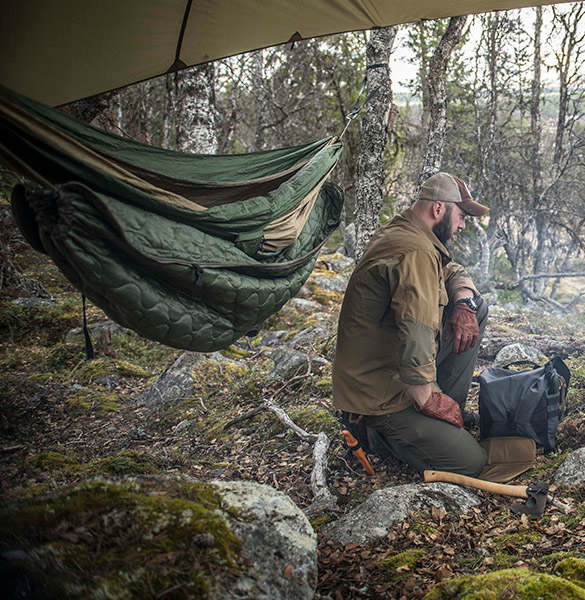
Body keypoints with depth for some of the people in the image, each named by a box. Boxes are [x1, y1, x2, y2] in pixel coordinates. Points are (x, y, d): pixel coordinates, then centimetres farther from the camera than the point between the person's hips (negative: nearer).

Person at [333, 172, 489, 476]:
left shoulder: (399, 233, 8)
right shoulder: (416, 253, -26)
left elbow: (455, 273, 20)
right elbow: (416, 339, -34)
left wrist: (464, 304, -1)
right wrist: (428, 399, -21)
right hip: (379, 392, -10)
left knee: (477, 307, 9)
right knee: (471, 462, -8)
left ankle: (446, 411, 11)